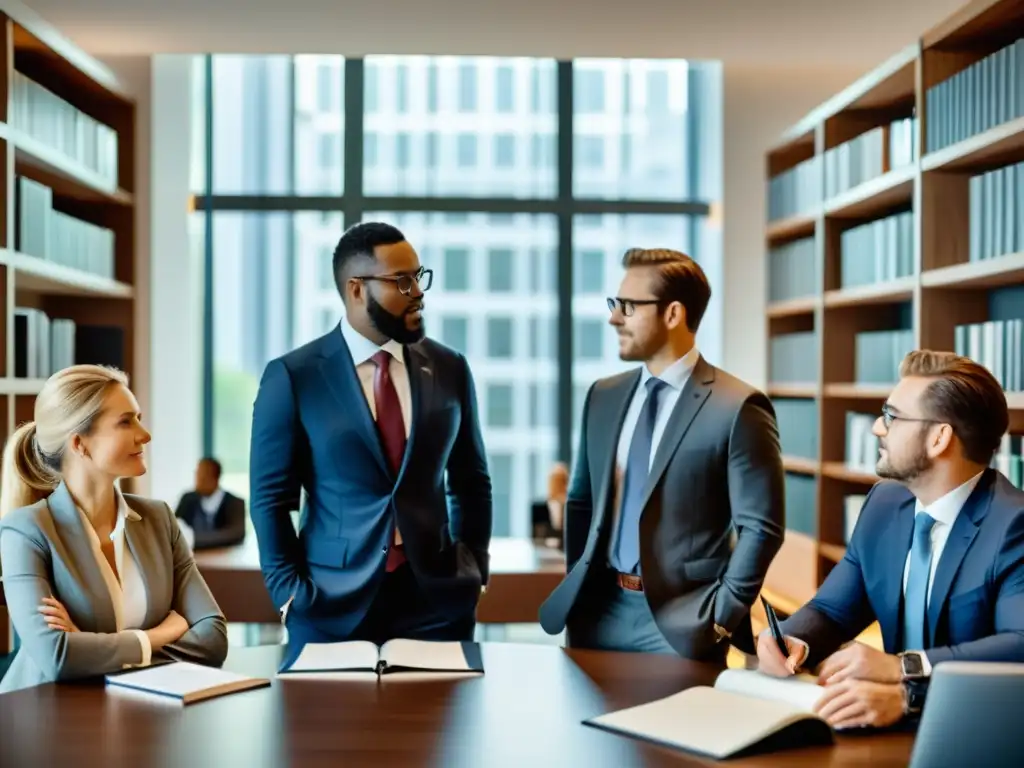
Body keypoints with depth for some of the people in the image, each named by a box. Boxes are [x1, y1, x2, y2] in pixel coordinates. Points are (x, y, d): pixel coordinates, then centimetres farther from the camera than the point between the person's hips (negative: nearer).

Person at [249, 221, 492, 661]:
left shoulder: (448, 369, 5)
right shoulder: (293, 377, -4)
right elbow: (271, 497, -1)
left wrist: (474, 568, 5)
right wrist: (288, 590, -6)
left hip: (436, 595, 3)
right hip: (331, 602, -2)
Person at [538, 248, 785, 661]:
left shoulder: (737, 408, -10)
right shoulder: (603, 396, 8)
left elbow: (761, 528, -10)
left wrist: (720, 616, -11)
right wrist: (576, 590, 9)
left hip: (679, 621, -5)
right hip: (599, 610, 6)